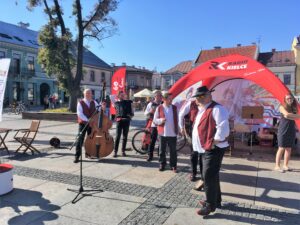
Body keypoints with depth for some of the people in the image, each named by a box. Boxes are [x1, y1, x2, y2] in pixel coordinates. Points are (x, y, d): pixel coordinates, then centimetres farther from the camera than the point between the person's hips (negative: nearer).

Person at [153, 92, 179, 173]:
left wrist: (177, 130, 5)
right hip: (162, 133, -1)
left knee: (173, 150, 7)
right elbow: (155, 120, -1)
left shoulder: (174, 108, 5)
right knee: (162, 150, 9)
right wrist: (161, 120, -21)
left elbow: (177, 119, 11)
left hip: (172, 133, 2)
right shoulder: (159, 108, -3)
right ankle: (162, 164, 24)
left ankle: (173, 165, 20)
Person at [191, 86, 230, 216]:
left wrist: (214, 143, -21)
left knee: (209, 176, -6)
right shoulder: (201, 110, 15)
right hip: (206, 148, 10)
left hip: (214, 149, -10)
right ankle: (216, 200, 33)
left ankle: (210, 205, 8)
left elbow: (223, 127, -25)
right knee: (211, 176, 19)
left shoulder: (216, 109, -16)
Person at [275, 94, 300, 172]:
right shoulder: (282, 107, -1)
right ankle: (277, 166, -3)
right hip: (283, 130, -5)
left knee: (289, 148, 6)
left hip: (291, 130, 5)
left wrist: (289, 116, -14)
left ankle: (285, 165, 15)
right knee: (281, 148, -6)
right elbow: (287, 114, -19)